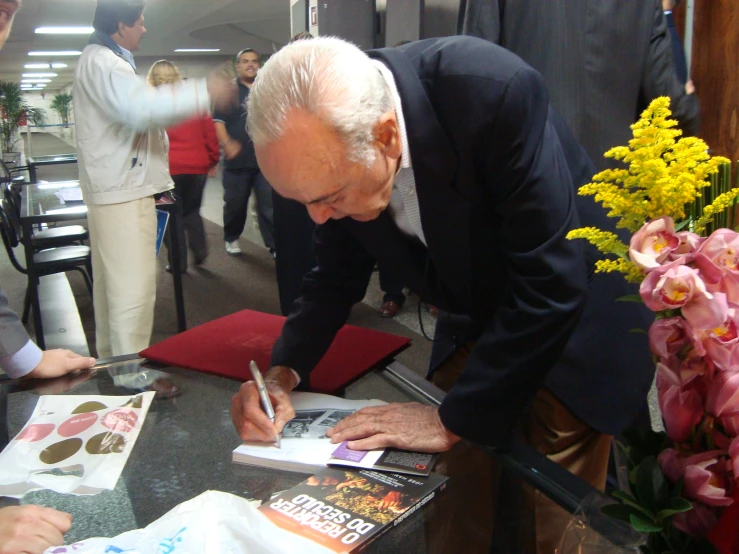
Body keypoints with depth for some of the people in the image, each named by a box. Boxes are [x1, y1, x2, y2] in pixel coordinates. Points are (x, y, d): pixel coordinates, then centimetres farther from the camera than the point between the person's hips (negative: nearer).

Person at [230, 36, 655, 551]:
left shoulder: (494, 90, -35)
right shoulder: (332, 139, -17)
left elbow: (551, 283, -33)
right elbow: (339, 271, -2)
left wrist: (454, 420, -26)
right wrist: (284, 372, -17)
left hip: (571, 321, -4)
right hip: (479, 322, 5)